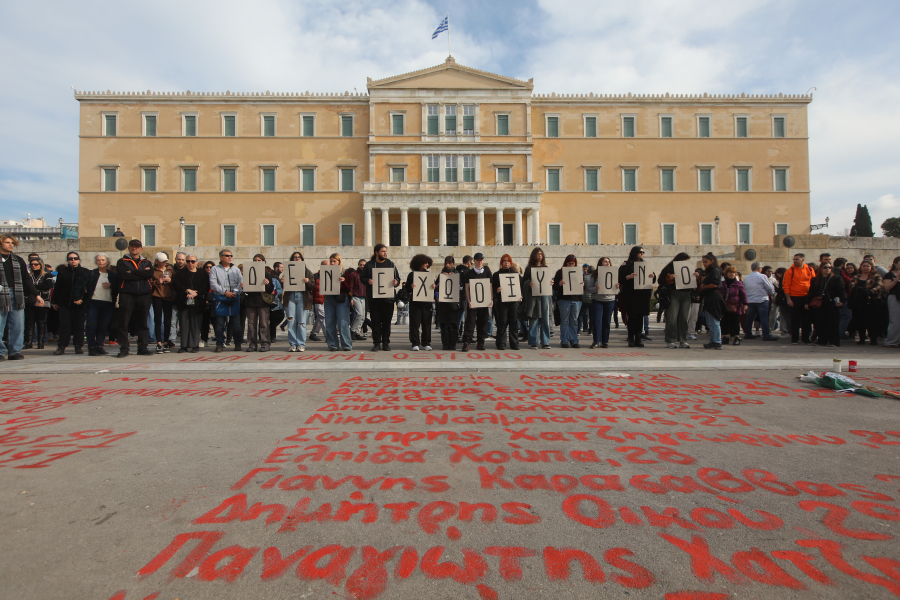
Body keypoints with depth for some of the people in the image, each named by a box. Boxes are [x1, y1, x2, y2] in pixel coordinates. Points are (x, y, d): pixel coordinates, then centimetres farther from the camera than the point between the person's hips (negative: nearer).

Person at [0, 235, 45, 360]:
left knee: (18, 326, 2)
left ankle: (15, 351, 9)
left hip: (17, 296, 3)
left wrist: (36, 294, 10)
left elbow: (26, 279, 16)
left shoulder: (18, 260, 16)